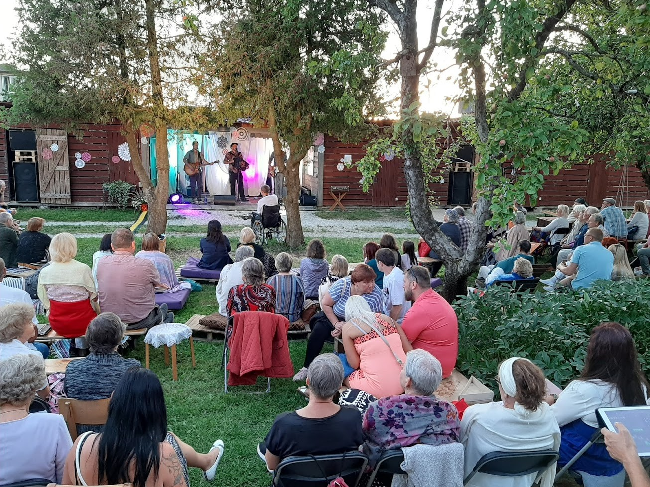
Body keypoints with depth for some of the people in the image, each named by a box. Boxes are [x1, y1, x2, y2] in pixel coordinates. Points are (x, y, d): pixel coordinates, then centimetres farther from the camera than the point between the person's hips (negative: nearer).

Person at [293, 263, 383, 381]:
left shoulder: (376, 295, -21)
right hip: (335, 317, 2)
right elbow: (325, 304, -8)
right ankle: (307, 367, -8)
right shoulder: (342, 284, -18)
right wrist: (336, 324, -17)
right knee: (319, 329, -19)